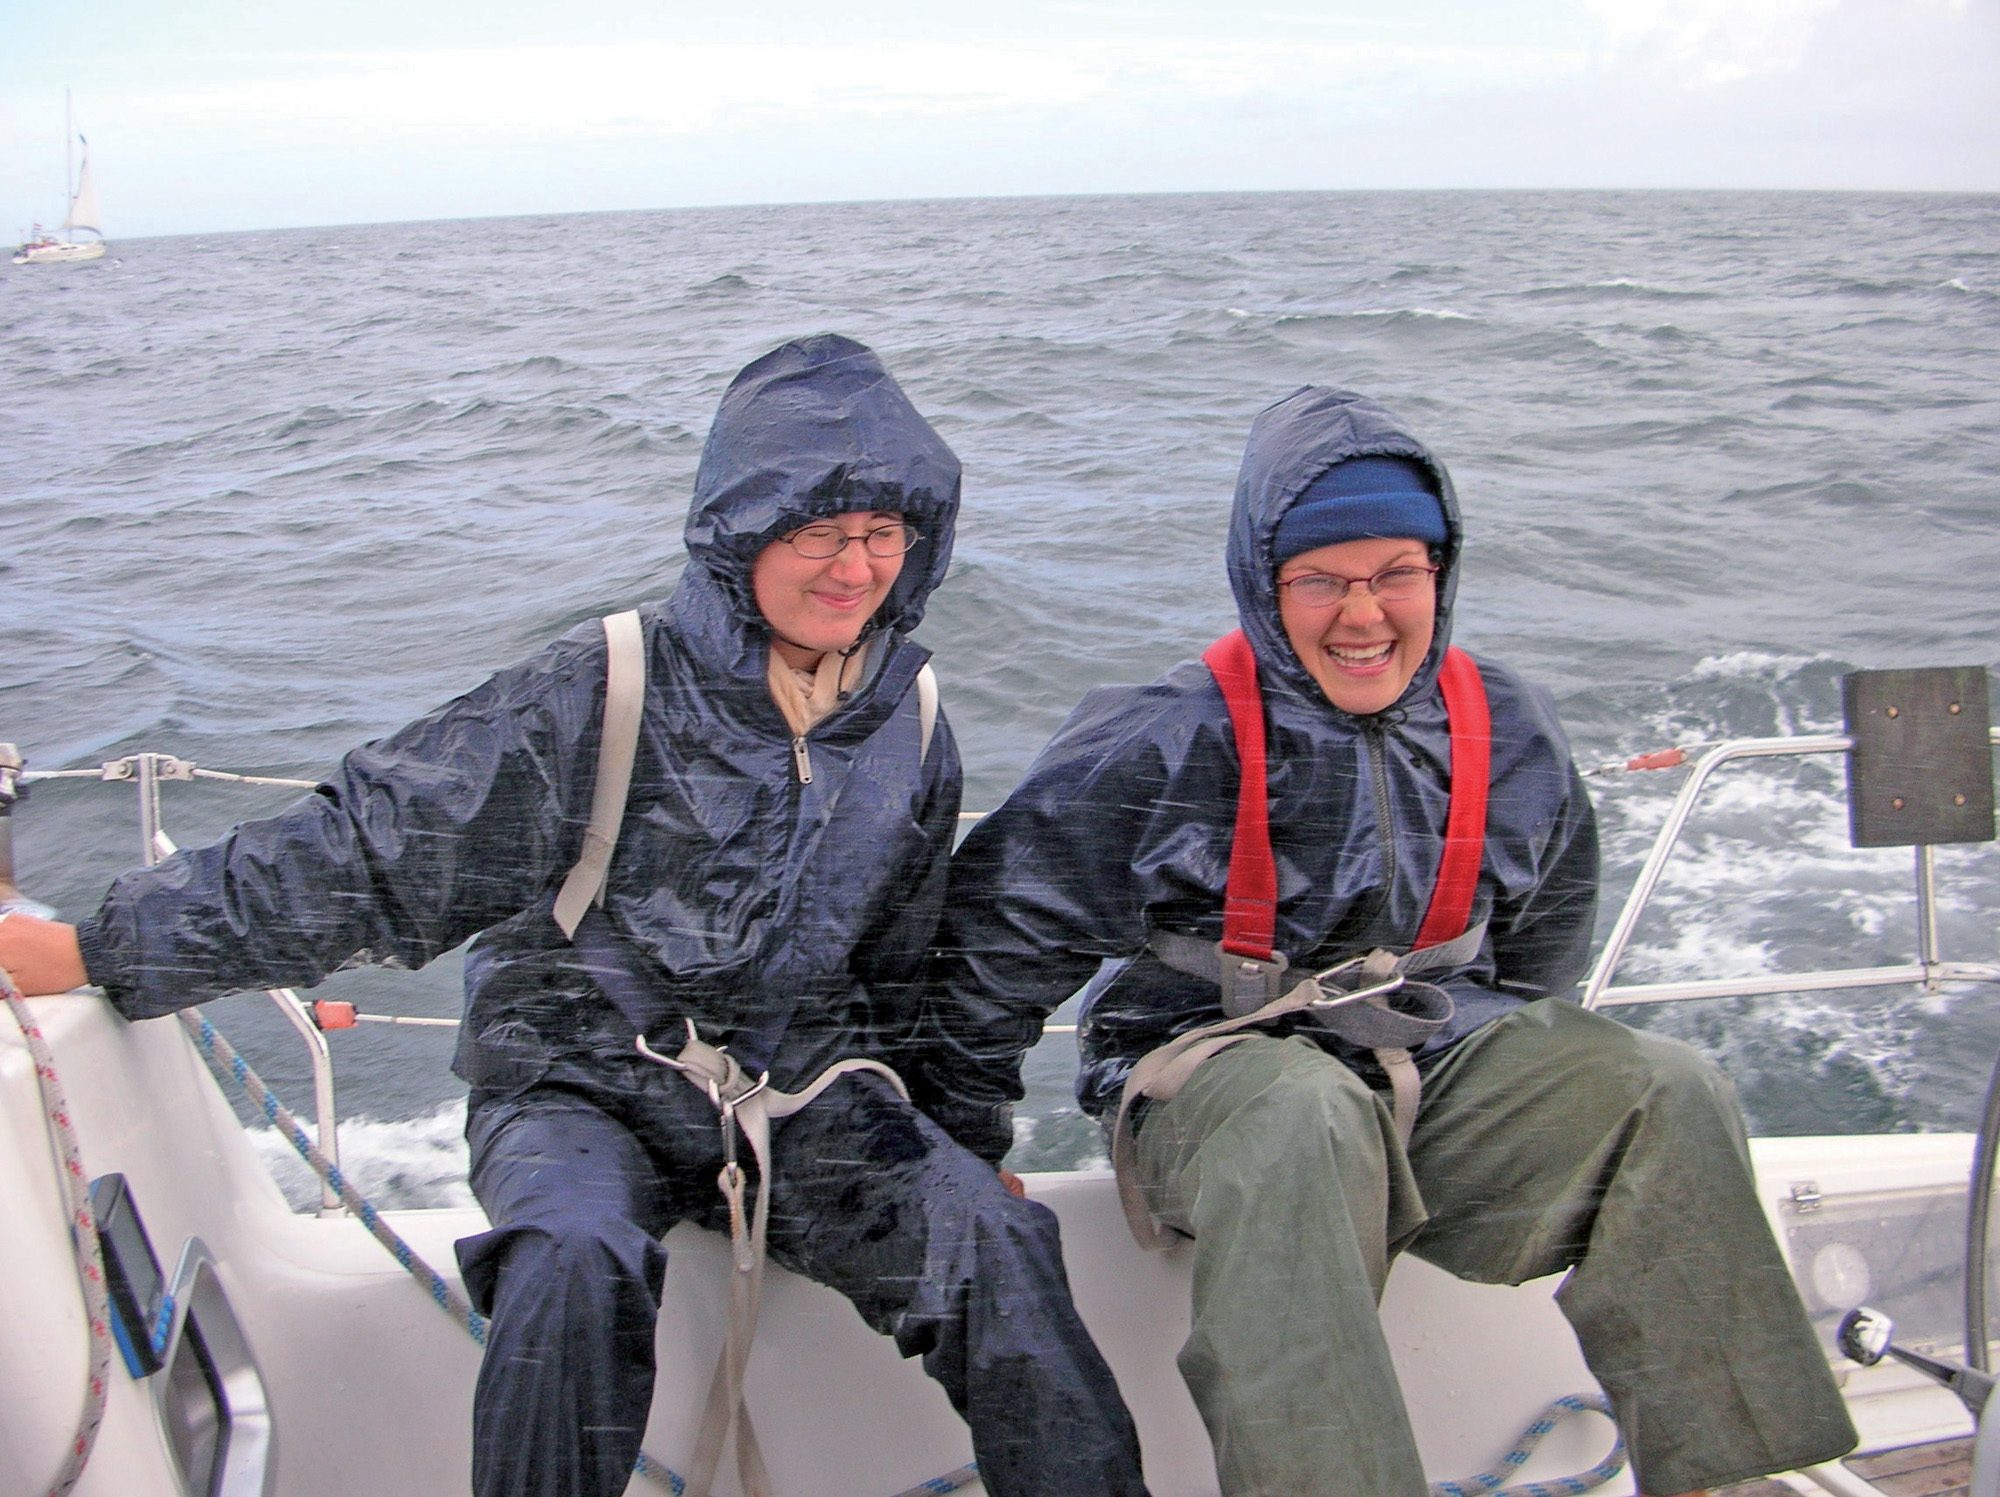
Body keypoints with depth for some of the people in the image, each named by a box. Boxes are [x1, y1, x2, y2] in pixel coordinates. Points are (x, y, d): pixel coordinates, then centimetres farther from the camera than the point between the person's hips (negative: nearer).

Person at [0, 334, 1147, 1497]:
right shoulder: (599, 695, -9)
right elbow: (370, 849, -7)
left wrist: (955, 1141, 16)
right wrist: (100, 949, -11)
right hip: (588, 1085, -3)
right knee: (578, 1265, -35)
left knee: (996, 1244, -23)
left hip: (805, 1095, 3)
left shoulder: (909, 722, 6)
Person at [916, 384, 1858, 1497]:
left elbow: (1548, 933, 25)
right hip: (1216, 1064, -4)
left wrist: (1526, 1096, 24)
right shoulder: (1171, 745, -9)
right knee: (1305, 1120, -39)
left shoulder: (1510, 734, 6)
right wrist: (966, 1148, 0)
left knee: (1673, 1095, -17)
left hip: (1437, 1058, 5)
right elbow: (998, 928, -4)